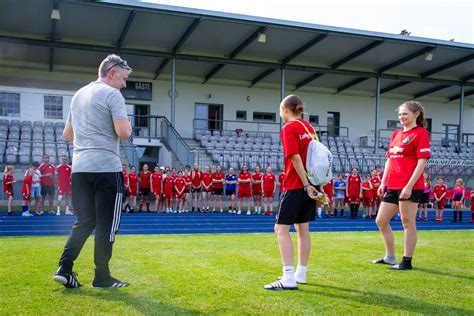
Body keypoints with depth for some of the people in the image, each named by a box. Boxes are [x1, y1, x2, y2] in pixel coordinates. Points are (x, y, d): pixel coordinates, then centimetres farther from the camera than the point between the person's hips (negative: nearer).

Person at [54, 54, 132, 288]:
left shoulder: (79, 95, 19)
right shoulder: (112, 94, -7)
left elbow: (67, 135, 24)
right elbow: (124, 132, -17)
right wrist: (127, 126, 4)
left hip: (80, 167, 8)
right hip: (106, 168, -7)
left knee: (84, 222, 14)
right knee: (106, 224, 2)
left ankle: (64, 269, 5)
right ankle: (102, 277, 8)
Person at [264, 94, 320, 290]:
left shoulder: (288, 129, -11)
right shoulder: (308, 127, 13)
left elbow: (296, 159, -19)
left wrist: (307, 185, -19)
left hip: (295, 185, -8)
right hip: (309, 184, 9)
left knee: (281, 229, -6)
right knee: (302, 228, 13)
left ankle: (289, 279, -11)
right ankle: (300, 274, 20)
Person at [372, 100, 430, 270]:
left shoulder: (421, 133, -5)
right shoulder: (396, 134, 17)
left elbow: (421, 162, -12)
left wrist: (409, 186, -18)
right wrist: (383, 182, 14)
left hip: (409, 187, -8)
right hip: (392, 186, 8)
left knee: (408, 223, -1)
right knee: (381, 221, 11)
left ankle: (407, 262, 8)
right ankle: (390, 257, 24)